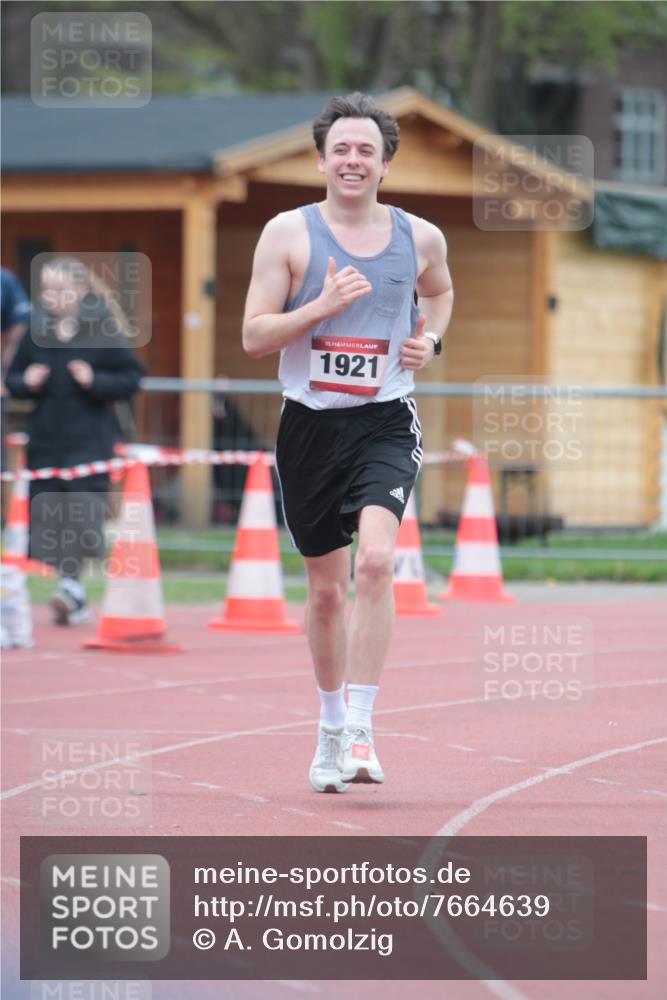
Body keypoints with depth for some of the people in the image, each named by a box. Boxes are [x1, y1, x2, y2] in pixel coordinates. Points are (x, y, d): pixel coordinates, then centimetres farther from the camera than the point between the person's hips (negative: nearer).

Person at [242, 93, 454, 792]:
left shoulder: (419, 237, 4)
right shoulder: (288, 234, -2)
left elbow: (439, 290, 27)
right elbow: (253, 338, -4)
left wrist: (430, 339, 7)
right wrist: (324, 305, -17)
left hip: (385, 424, 0)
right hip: (311, 423, 1)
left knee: (375, 560, -23)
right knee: (326, 588, 10)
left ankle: (360, 729, -21)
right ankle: (330, 726, 31)